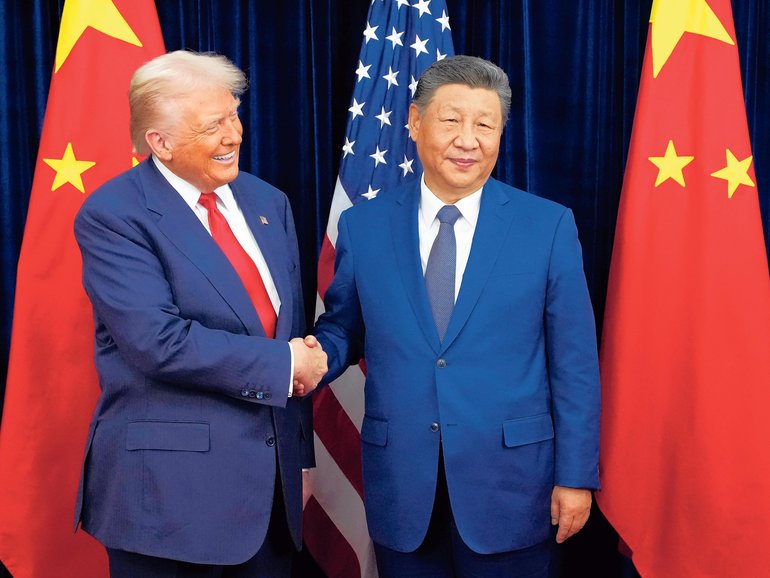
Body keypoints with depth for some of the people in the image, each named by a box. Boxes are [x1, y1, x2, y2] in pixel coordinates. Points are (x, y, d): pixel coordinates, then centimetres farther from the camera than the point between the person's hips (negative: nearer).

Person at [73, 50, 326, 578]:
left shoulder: (268, 203, 9)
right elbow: (158, 341, -22)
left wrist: (299, 453, 13)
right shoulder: (113, 215, -11)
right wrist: (282, 364, -15)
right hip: (170, 483, -5)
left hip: (273, 471, 6)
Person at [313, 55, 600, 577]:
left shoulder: (549, 226, -4)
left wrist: (577, 476, -4)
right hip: (400, 487, 2)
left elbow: (575, 363, -3)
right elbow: (342, 329, 10)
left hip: (510, 483, -1)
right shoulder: (362, 226, 0)